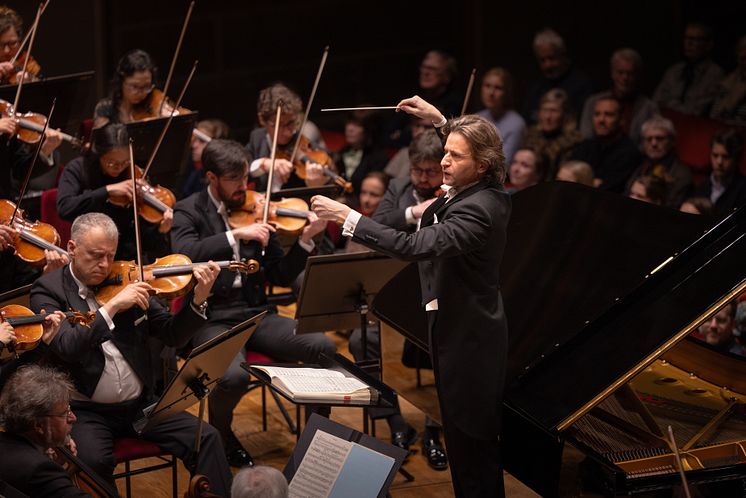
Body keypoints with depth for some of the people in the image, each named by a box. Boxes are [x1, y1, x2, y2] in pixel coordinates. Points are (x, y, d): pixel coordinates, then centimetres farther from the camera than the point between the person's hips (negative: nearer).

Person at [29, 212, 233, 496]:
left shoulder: (128, 281, 6)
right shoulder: (48, 290, -4)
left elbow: (172, 336, 6)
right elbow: (65, 347, -21)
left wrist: (198, 300, -11)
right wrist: (112, 306, -26)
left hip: (140, 404, 4)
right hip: (86, 412, -4)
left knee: (206, 438, -15)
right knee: (93, 460, -33)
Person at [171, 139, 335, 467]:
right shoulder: (188, 212, 0)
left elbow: (280, 277, 10)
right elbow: (184, 254, -22)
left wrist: (305, 239, -5)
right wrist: (236, 235, -26)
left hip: (255, 314, 4)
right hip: (211, 319, -4)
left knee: (324, 347, -20)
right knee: (233, 375, -34)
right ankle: (220, 434, 1)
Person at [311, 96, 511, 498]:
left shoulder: (477, 209, -26)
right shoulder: (487, 191, 3)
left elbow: (415, 246, -38)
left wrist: (346, 216, -38)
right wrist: (440, 120, 27)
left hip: (466, 341, -11)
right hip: (467, 330, 11)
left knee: (470, 442, -3)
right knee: (477, 438, 20)